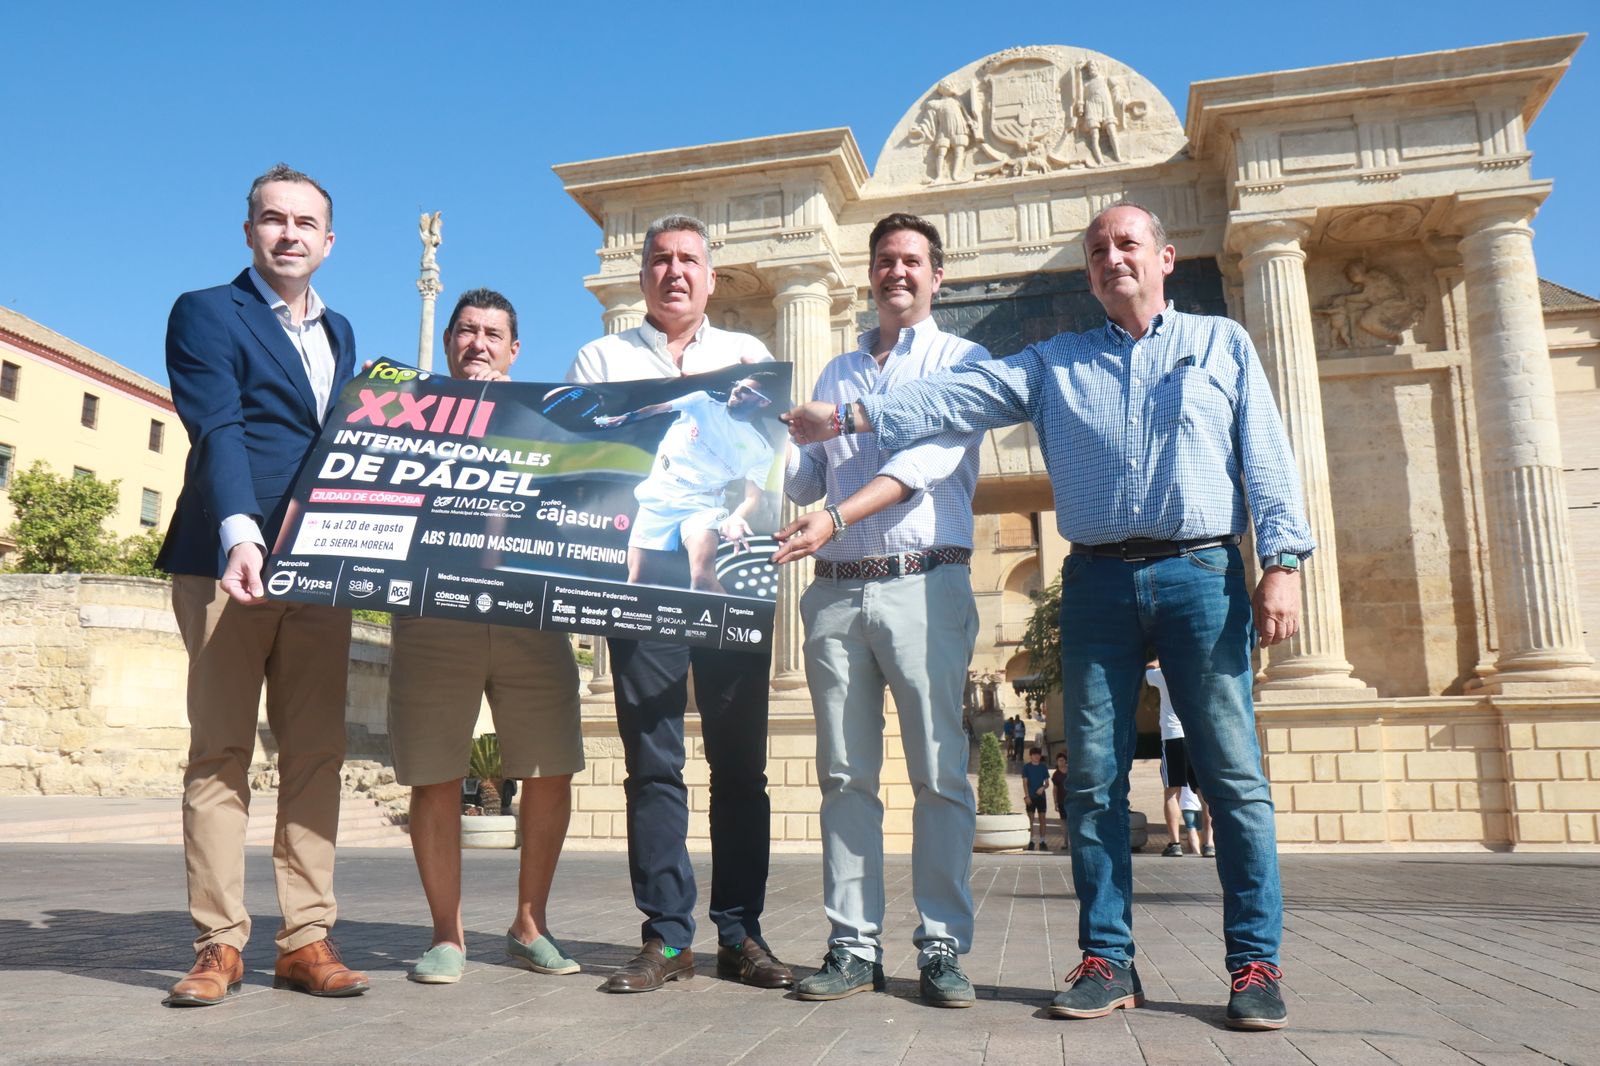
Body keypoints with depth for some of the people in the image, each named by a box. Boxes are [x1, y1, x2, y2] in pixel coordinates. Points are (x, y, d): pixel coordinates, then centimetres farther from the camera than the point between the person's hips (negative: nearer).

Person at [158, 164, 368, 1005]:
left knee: (316, 753, 2)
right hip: (231, 558, -5)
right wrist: (240, 534, -27)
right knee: (220, 751, 0)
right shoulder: (205, 313, 3)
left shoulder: (339, 333, 21)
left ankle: (306, 940, 8)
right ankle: (218, 943, 6)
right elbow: (217, 432, -12)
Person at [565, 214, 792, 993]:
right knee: (652, 759, -2)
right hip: (640, 564, 0)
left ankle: (740, 932, 9)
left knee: (739, 758, 1)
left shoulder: (747, 355, 20)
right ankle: (666, 937, 5)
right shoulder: (602, 359, 19)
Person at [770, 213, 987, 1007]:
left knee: (939, 775, -3)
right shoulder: (837, 373, 23)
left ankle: (942, 948, 5)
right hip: (836, 588, 4)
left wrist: (834, 521, -22)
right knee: (845, 776, 4)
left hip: (925, 583, -4)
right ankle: (853, 947, 11)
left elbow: (928, 459, -10)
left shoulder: (961, 360, 7)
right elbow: (805, 479, 19)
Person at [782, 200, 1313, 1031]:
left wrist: (1281, 565, -4)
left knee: (1233, 774, -3)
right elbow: (958, 397, 6)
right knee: (1094, 779, 2)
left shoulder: (1222, 344, 15)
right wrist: (848, 418, -4)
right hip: (1097, 582, 2)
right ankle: (1107, 961, 11)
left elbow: (1266, 458, 7)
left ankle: (1256, 963, 7)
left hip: (1201, 573, -1)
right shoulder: (1054, 363, 17)